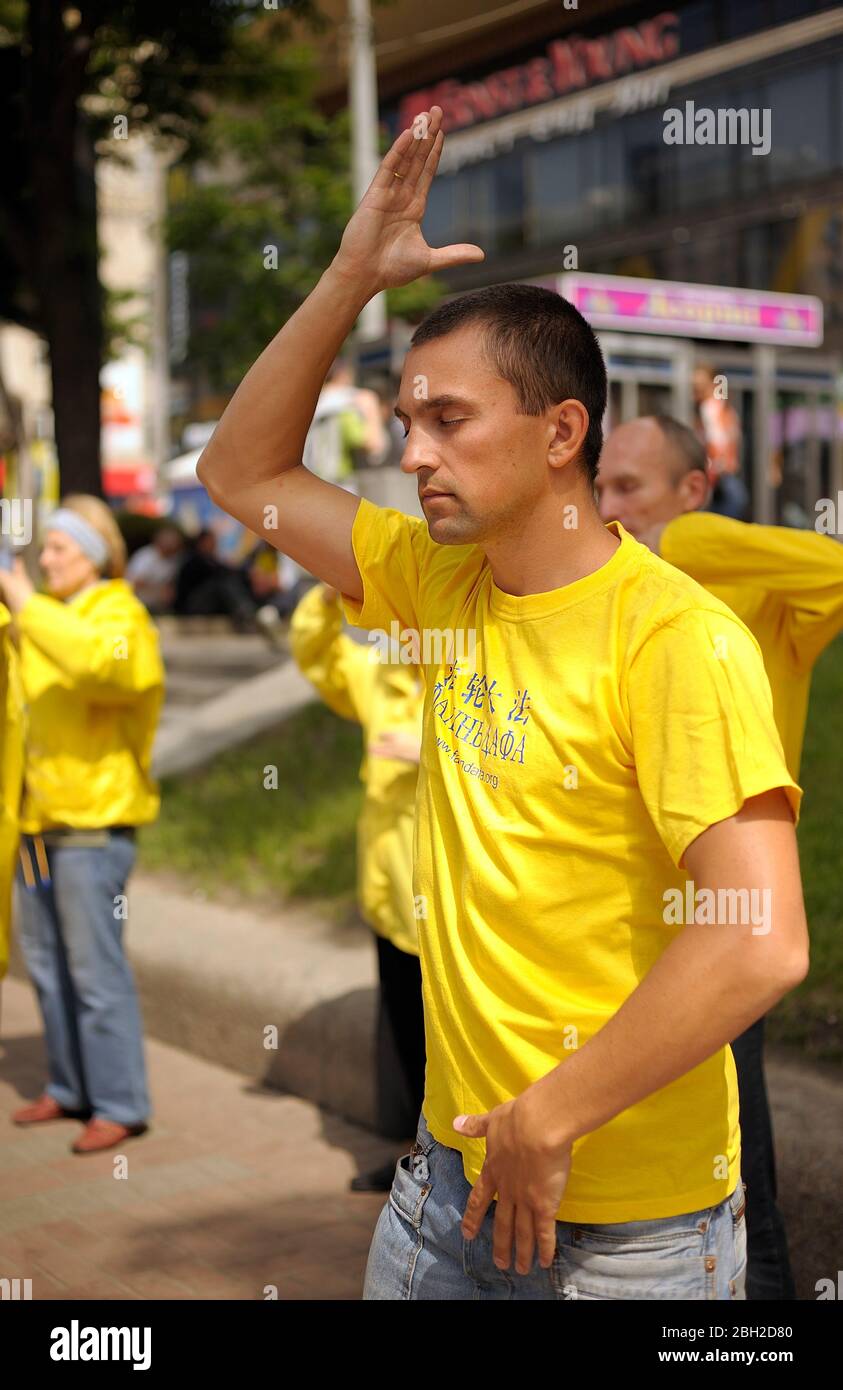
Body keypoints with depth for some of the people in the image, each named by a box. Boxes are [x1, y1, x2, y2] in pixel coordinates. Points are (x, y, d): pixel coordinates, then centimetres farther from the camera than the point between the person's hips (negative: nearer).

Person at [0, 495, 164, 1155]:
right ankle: (71, 1089, 27)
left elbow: (96, 657, -33)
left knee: (96, 970, -5)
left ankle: (121, 1105, 5)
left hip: (93, 823, -8)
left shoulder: (122, 618, -10)